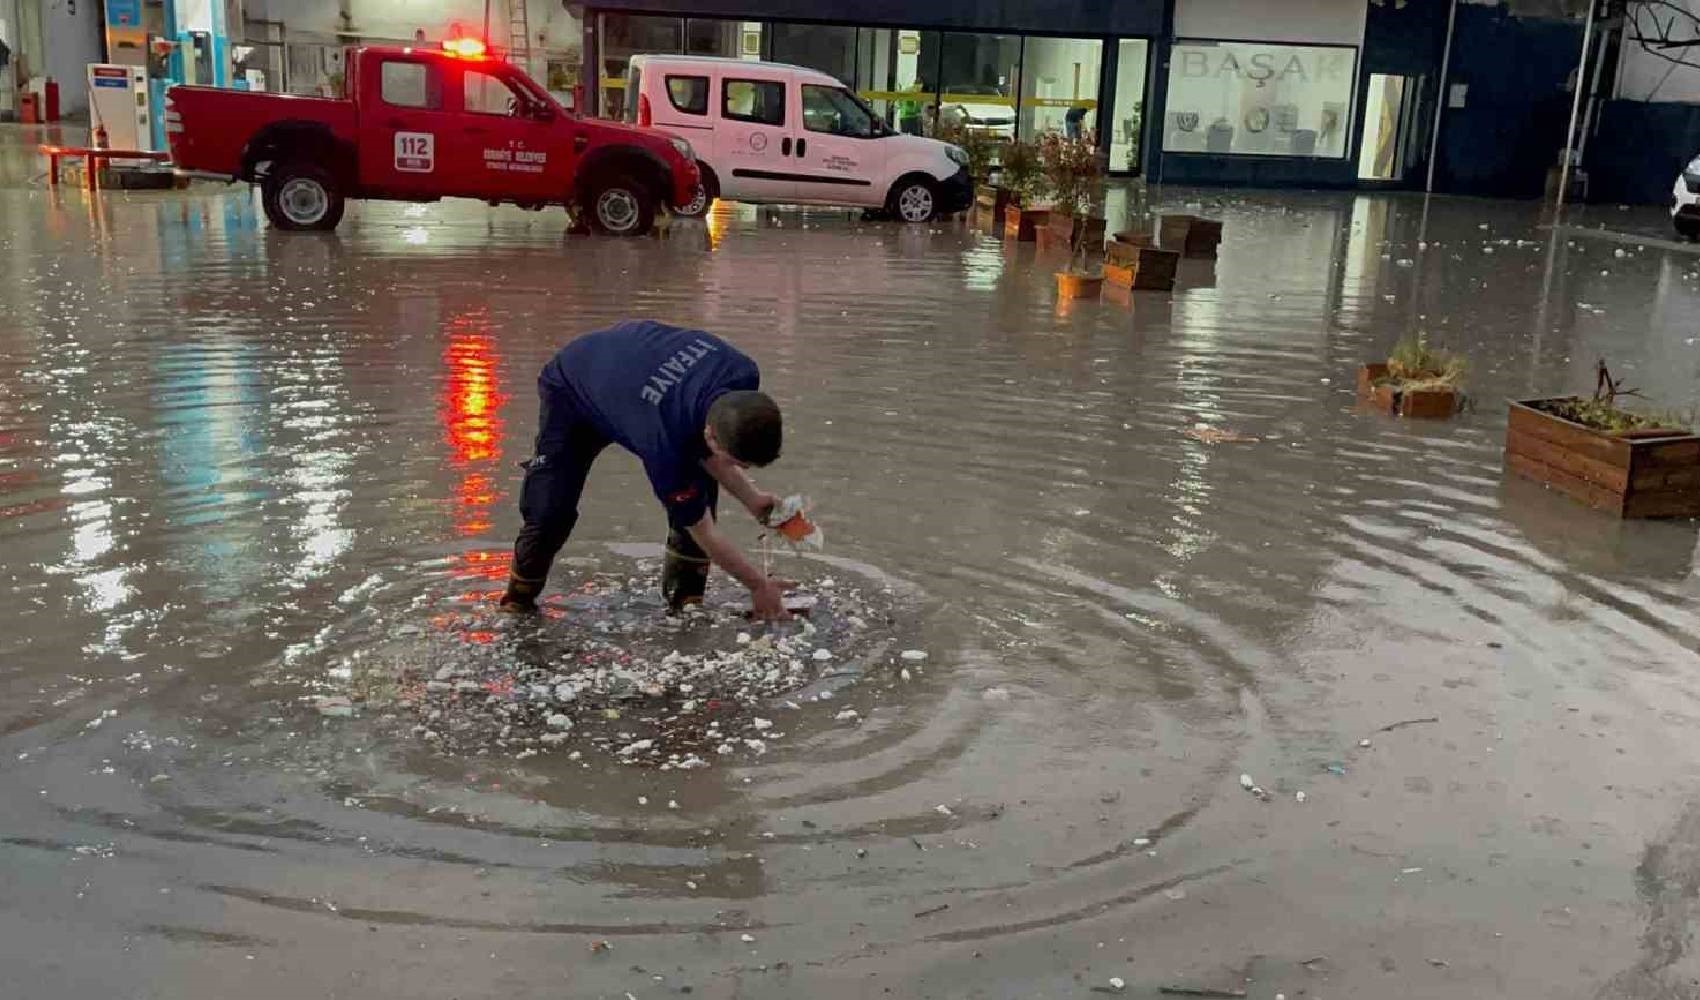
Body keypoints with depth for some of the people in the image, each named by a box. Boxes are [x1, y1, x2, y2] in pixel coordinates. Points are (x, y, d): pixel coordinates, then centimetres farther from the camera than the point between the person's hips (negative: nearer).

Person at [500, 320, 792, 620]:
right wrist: (758, 585, -21)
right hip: (572, 393, -6)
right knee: (551, 510, -17)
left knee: (702, 487, -12)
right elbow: (702, 530, -30)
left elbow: (704, 451, -8)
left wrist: (750, 497, -14)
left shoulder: (743, 375, -31)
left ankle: (684, 597, 2)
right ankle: (519, 600, 11)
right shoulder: (665, 442, -46)